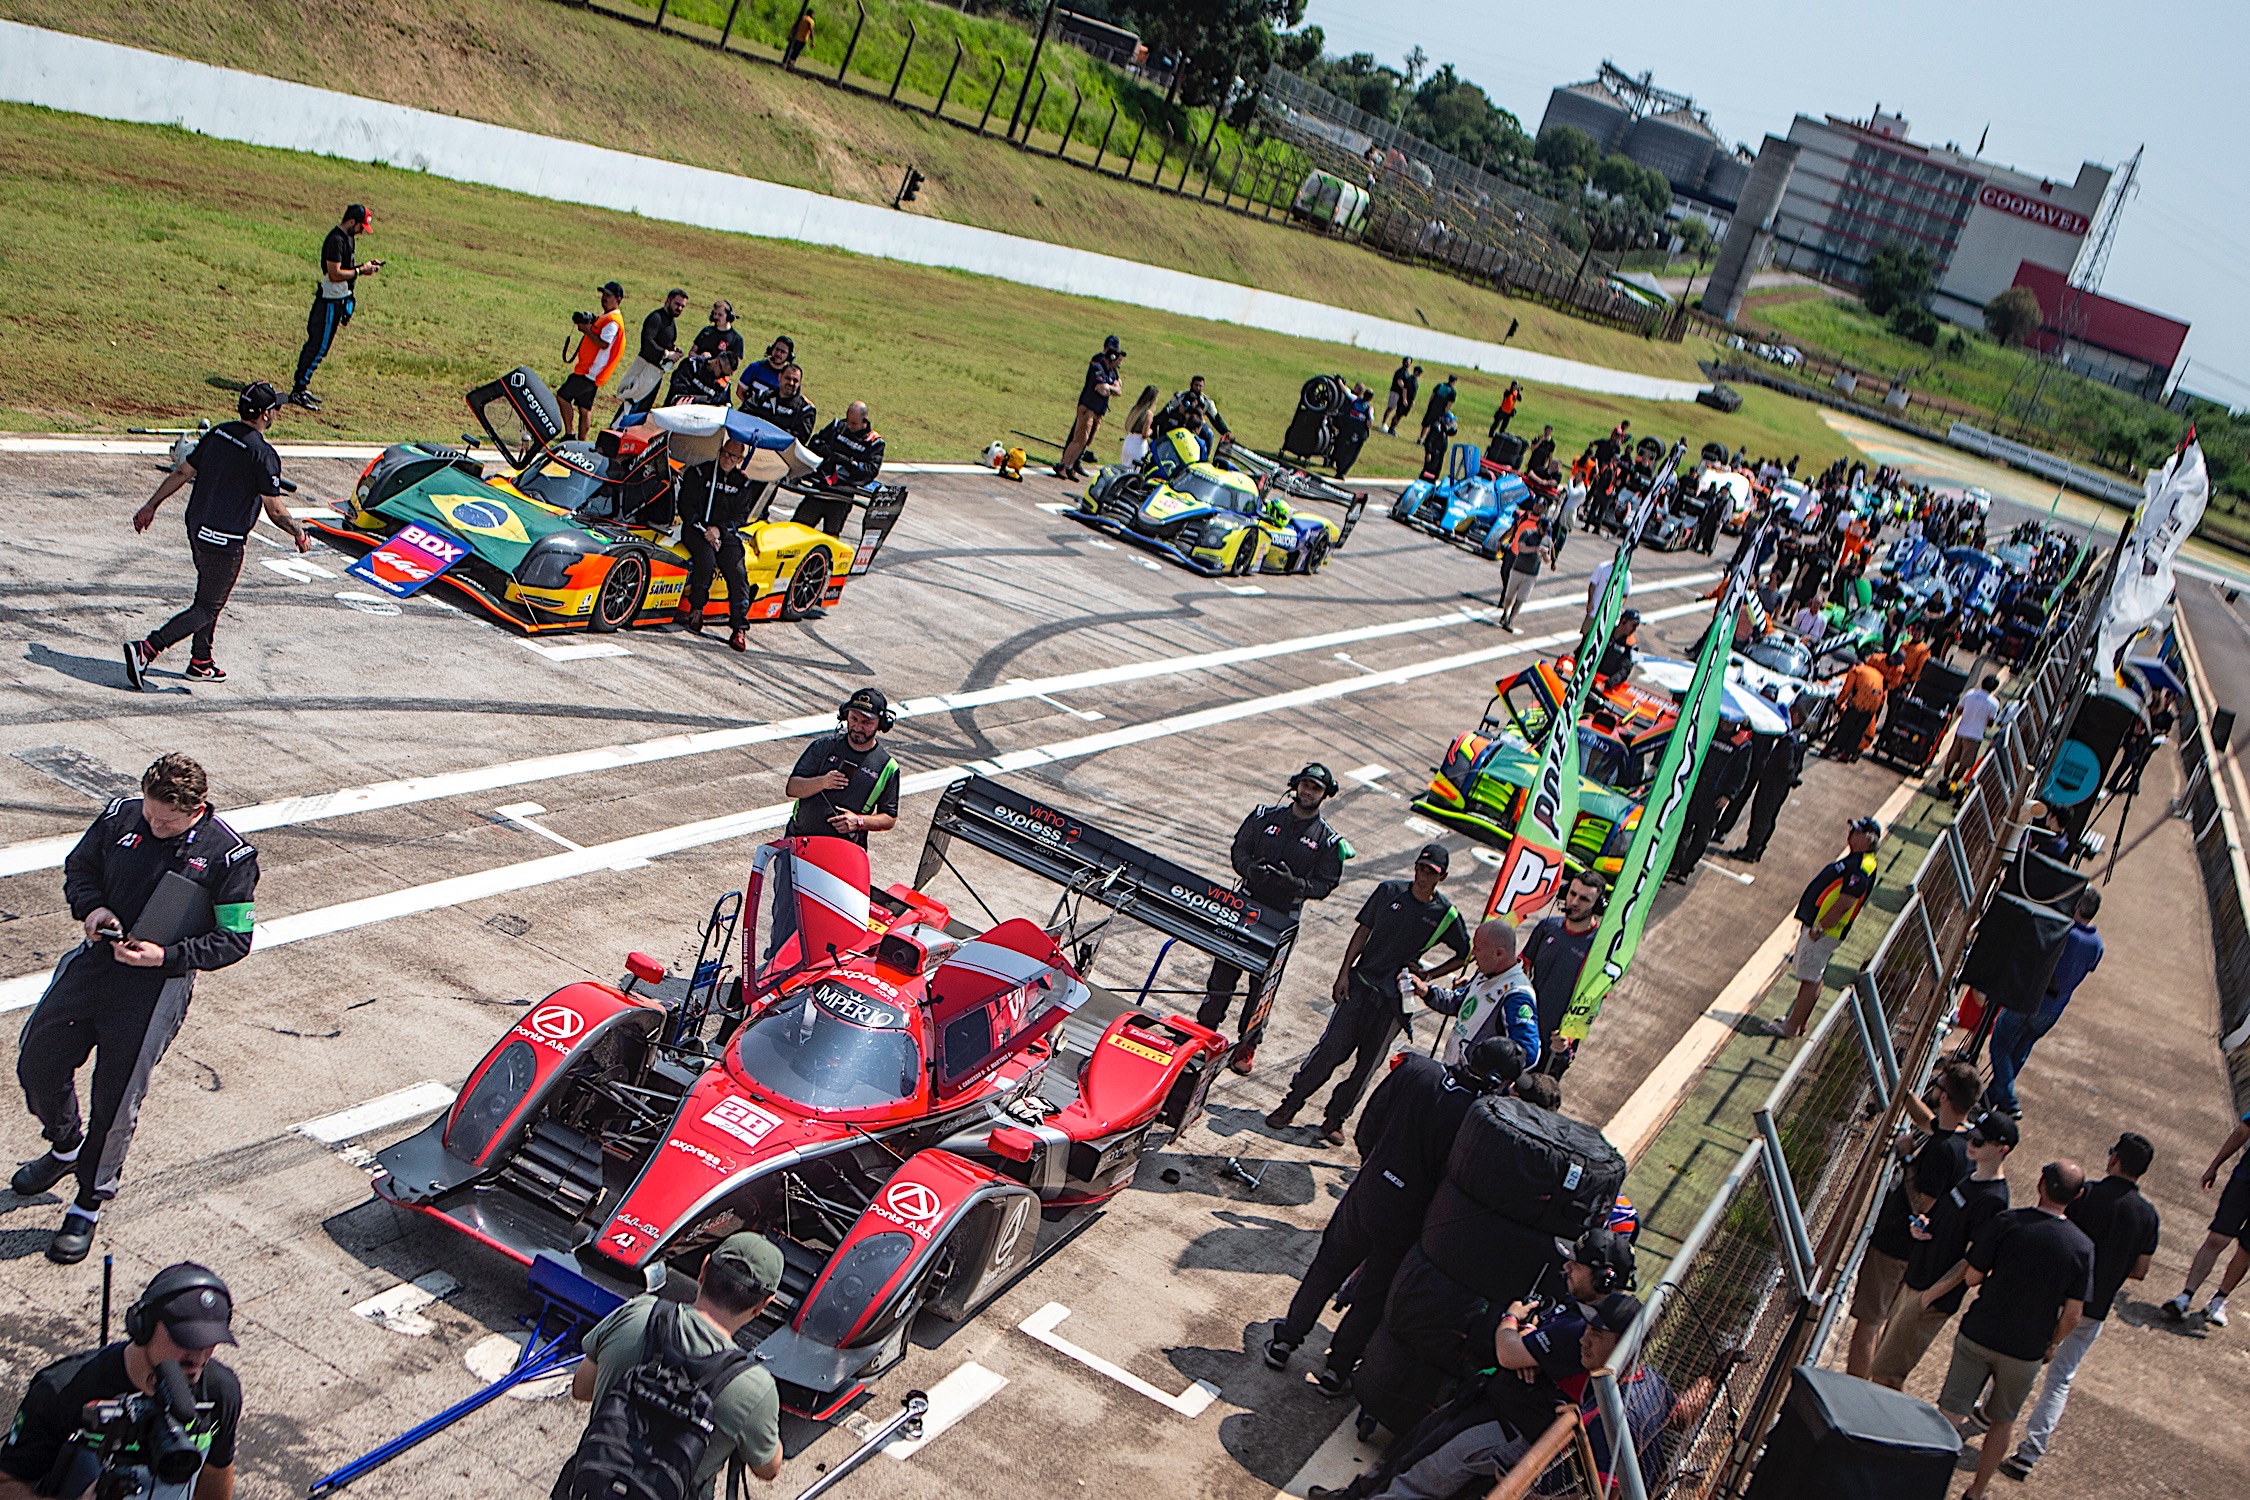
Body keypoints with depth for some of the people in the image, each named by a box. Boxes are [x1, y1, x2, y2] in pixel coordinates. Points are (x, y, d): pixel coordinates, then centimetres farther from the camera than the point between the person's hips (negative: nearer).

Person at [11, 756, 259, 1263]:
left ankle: (89, 1204, 19)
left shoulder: (230, 857, -11)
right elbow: (78, 868, 16)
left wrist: (166, 955, -19)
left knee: (116, 1100, -1)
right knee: (36, 1062, 10)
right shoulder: (121, 815, -1)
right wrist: (91, 906, -6)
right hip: (97, 958, 5)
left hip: (160, 983, -5)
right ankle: (65, 1147, 41)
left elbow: (234, 939, -7)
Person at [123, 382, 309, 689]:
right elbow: (274, 510, -15)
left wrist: (151, 506, 17)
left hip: (197, 528, 8)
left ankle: (201, 662, 32)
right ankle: (146, 649, -10)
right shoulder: (263, 454, -19)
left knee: (211, 597, 24)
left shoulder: (217, 434, 3)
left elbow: (182, 473, 9)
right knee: (208, 607, 1)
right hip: (224, 542, -8)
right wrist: (300, 535, 1)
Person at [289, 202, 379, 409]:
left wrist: (363, 265, 6)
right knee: (319, 345, -7)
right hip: (331, 300, -10)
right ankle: (298, 391, -3)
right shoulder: (336, 240, -21)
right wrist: (360, 270, -17)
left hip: (340, 299, 10)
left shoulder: (348, 237, 11)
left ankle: (300, 387, 22)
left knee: (316, 343, 14)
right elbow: (335, 274, -25)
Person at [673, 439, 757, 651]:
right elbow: (686, 506, 0)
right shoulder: (699, 474, 6)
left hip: (727, 533, 3)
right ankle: (696, 608, -17)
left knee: (738, 573, -20)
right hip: (696, 528, -2)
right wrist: (704, 531, -13)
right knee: (706, 558, -34)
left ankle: (739, 629, -21)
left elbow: (741, 516, 7)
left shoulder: (743, 484, 15)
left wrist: (719, 529, -11)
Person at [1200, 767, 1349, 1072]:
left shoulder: (1329, 841, -1)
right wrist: (1250, 869, -17)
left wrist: (1296, 884, -21)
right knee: (1224, 972, 4)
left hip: (1283, 918, -1)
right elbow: (1238, 850, 5)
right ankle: (1205, 1028, 21)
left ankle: (1247, 1045, 17)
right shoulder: (1266, 815, 4)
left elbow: (1325, 885, -2)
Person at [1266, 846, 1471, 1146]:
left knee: (1367, 1064, 4)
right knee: (1331, 1047, -5)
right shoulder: (1390, 891, 0)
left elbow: (1464, 955, 10)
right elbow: (1363, 931, 5)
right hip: (1360, 984, 0)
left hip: (1393, 1000, 0)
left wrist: (1428, 975, -1)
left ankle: (1335, 1117, 18)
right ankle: (1291, 1104, 8)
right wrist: (1344, 973, -1)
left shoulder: (1446, 915, -2)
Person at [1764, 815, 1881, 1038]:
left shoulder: (1861, 869, -19)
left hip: (1825, 931, -10)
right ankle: (1798, 1023, 23)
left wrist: (1819, 928, -21)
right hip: (1815, 924, 10)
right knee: (1812, 978, 16)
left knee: (1811, 979, -5)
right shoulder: (1852, 859, 15)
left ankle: (1792, 1027, -1)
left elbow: (1844, 904, -24)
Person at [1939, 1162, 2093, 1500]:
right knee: (2002, 1421, 21)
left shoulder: (2008, 1222, -14)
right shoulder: (2082, 1246, -10)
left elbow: (1971, 1277, -9)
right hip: (2026, 1350, 1)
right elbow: (2073, 1314, -7)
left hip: (1978, 1335, -1)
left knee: (1950, 1413, 6)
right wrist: (2052, 1344, 11)